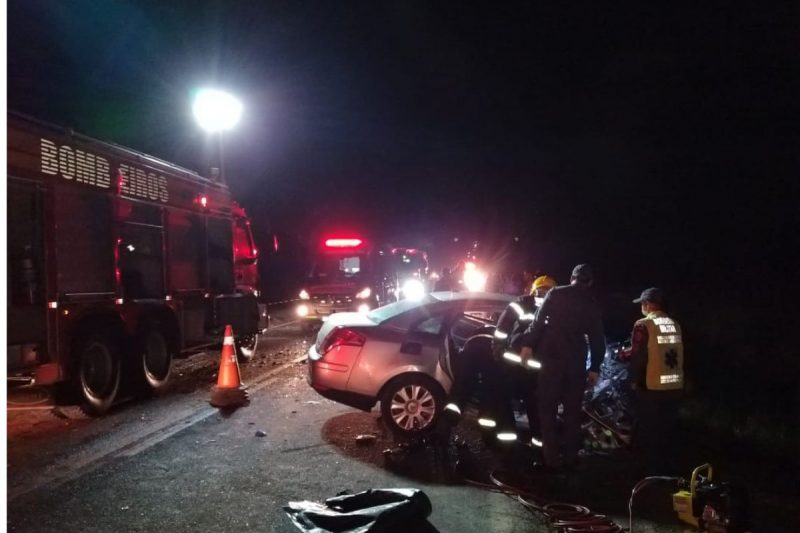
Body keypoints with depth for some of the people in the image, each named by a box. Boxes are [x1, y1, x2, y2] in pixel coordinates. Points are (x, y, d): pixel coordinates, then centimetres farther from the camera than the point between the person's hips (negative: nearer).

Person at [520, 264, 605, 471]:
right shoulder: (592, 304, 10)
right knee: (573, 410, 14)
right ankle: (570, 457, 17)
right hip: (576, 360, 3)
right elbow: (597, 338, 11)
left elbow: (539, 320, -9)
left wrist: (528, 344, -6)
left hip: (552, 357, -3)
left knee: (548, 409, 3)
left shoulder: (556, 294, 0)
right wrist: (595, 367, 17)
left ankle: (551, 459, 1)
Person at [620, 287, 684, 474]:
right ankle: (665, 470, 26)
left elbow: (638, 356, -14)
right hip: (675, 388, 6)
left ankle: (650, 472, 13)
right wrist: (625, 354, 21)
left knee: (646, 433, 7)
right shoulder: (674, 324, 7)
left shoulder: (644, 325, -12)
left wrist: (634, 380, 3)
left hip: (652, 388, -6)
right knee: (666, 433, 17)